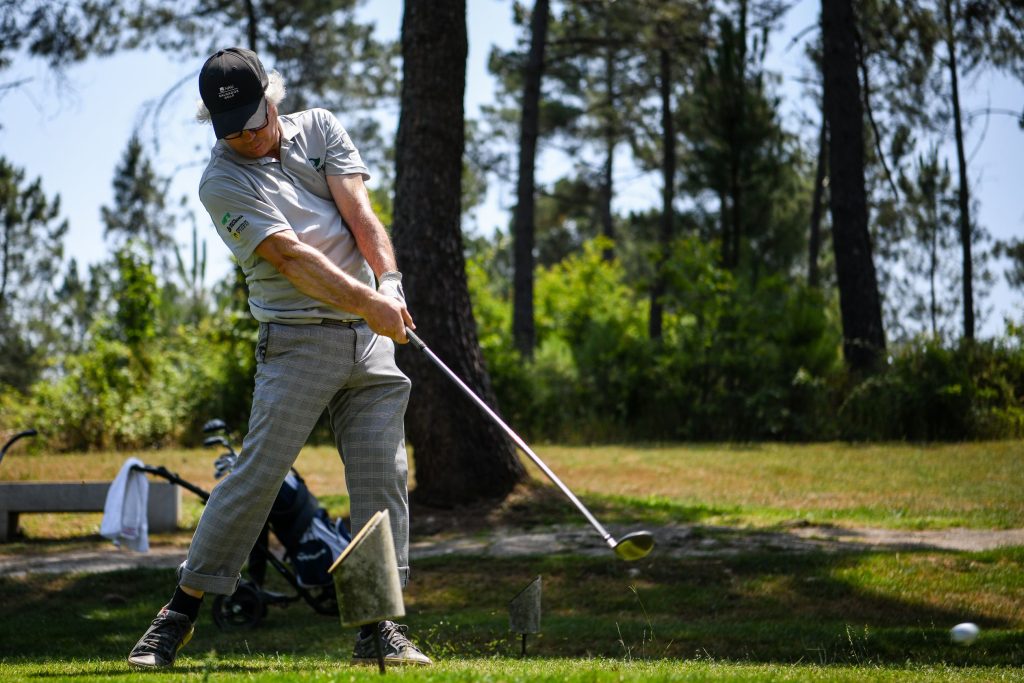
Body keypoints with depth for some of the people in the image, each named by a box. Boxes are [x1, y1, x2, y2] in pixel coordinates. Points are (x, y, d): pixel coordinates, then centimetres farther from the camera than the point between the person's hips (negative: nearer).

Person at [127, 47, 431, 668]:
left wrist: (391, 284, -17)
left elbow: (360, 214, -1)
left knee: (385, 478, -2)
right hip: (299, 339, -4)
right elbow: (291, 257, -16)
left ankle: (381, 627, 2)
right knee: (258, 472, -9)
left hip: (372, 336, 4)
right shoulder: (223, 183, -6)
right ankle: (181, 612, 1)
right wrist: (370, 302, -24)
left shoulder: (320, 128, 9)